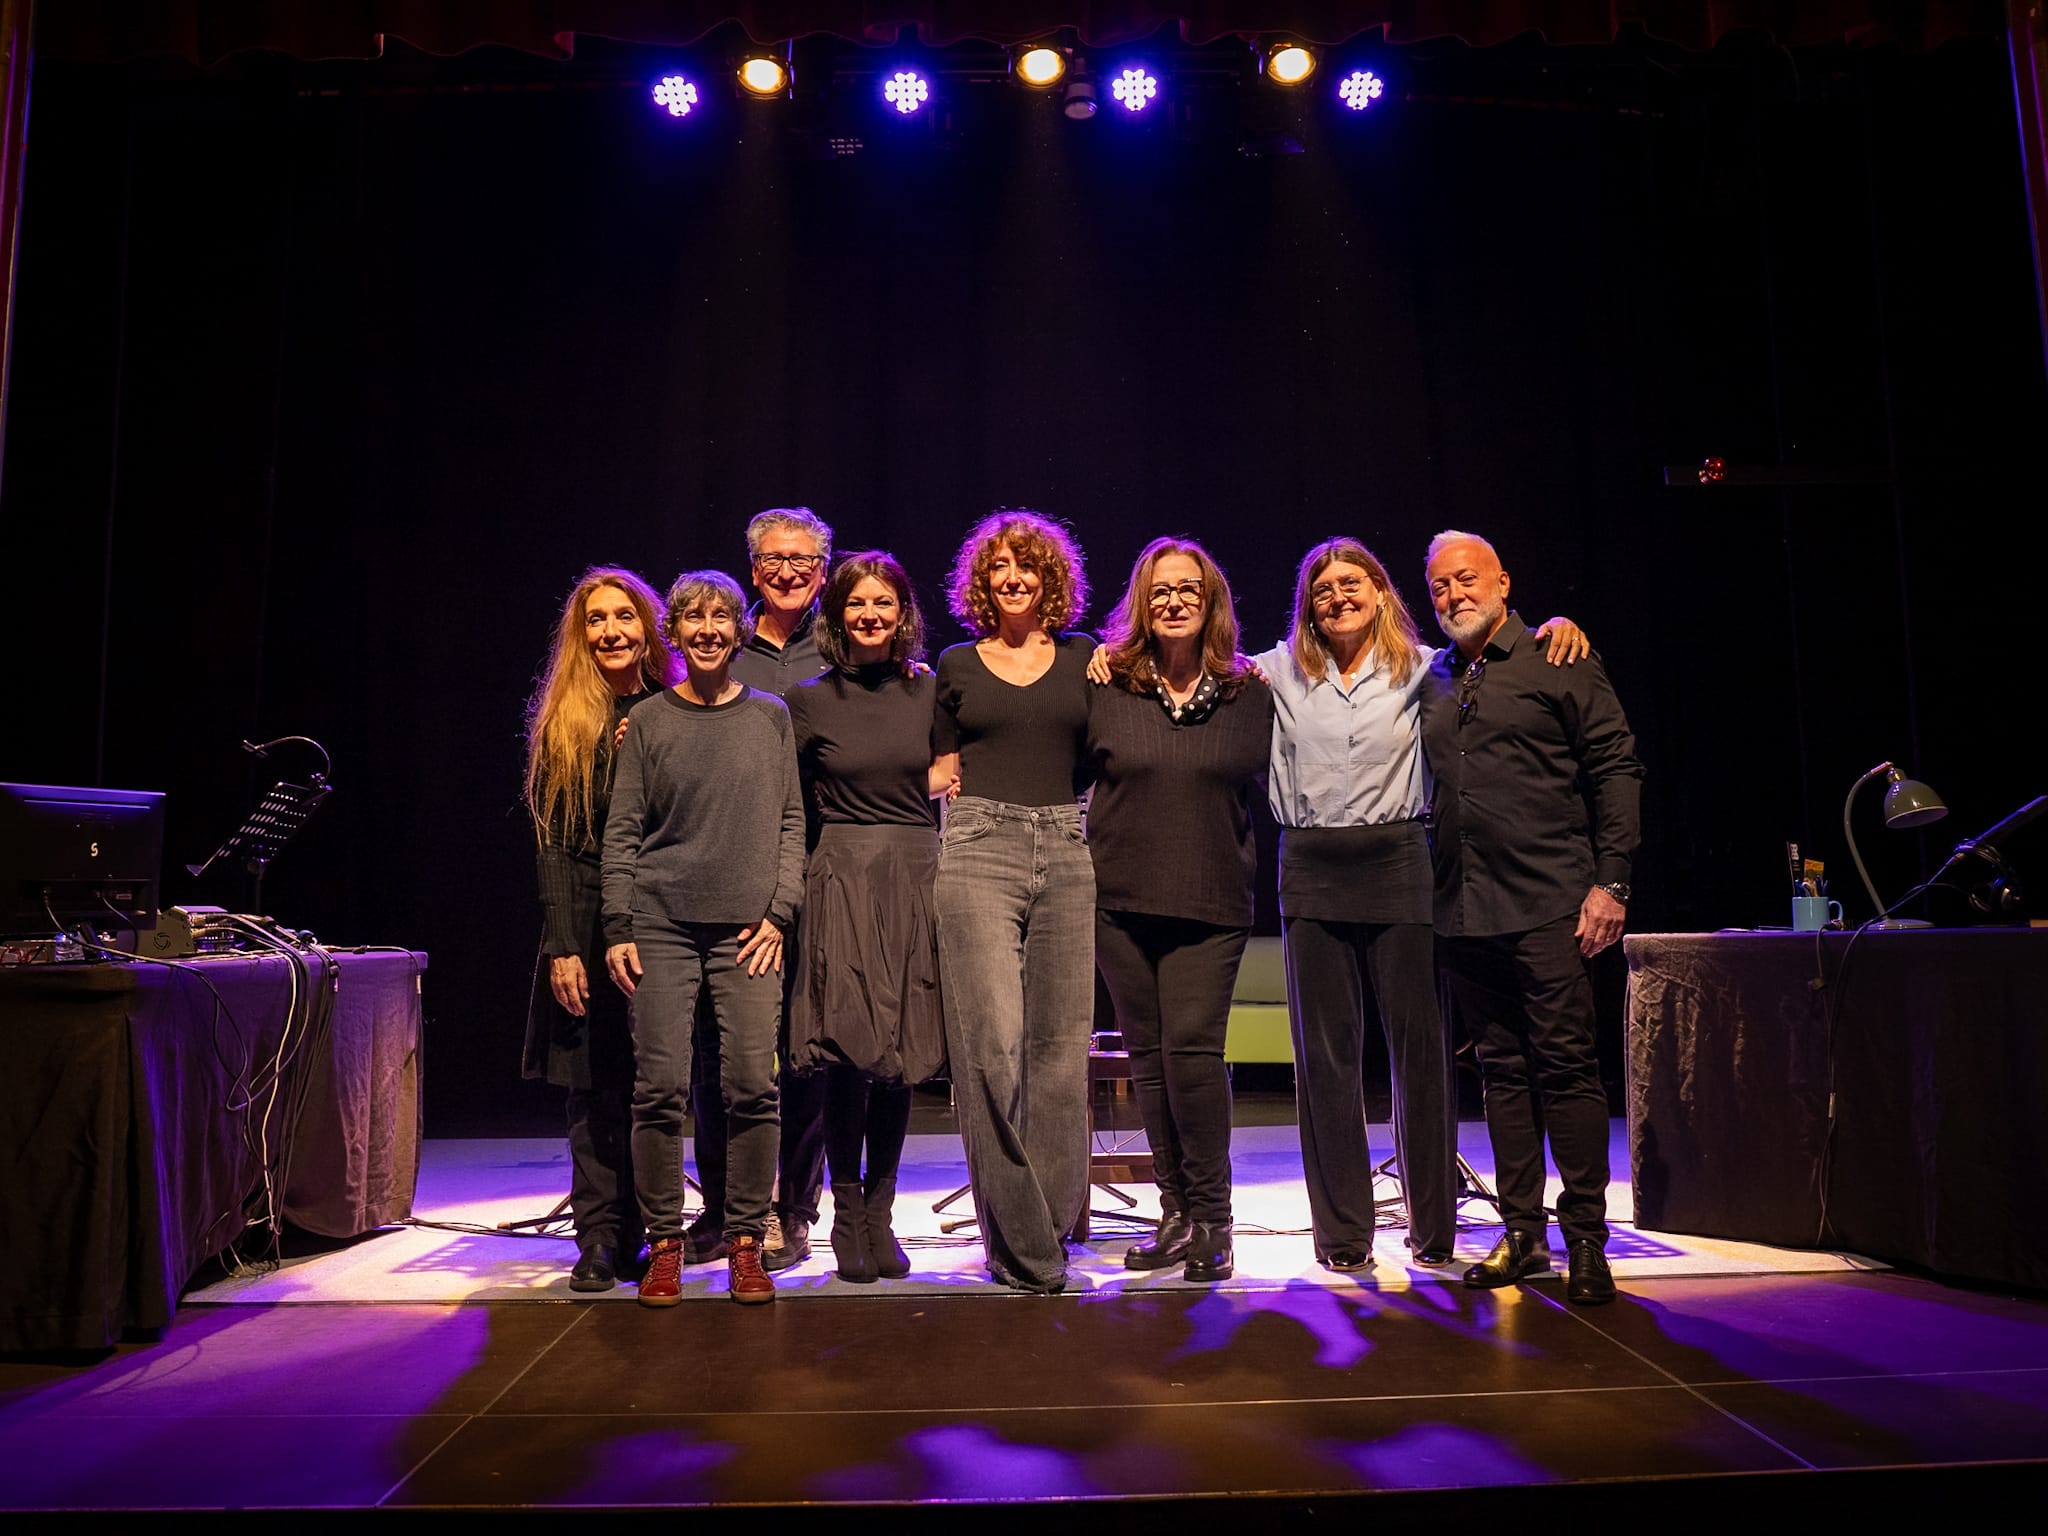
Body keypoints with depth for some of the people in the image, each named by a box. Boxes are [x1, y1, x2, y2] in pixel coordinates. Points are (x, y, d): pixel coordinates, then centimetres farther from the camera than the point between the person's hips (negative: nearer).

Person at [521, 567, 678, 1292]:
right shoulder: (562, 724, 7)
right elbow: (550, 842, 2)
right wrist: (561, 945, -4)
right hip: (591, 919, 0)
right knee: (596, 1089, 1)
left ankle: (653, 1230, 15)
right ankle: (602, 1240, 11)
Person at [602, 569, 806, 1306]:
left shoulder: (770, 715, 10)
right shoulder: (648, 720, 9)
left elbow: (790, 822, 9)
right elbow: (622, 831, 7)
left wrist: (779, 911, -1)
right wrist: (617, 928, 0)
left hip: (747, 925, 0)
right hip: (661, 922, 0)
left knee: (751, 1086, -4)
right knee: (659, 1086, -3)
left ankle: (745, 1240, 9)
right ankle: (663, 1242, 10)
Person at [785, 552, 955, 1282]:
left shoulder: (931, 692, 10)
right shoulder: (809, 701, 5)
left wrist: (945, 779, 3)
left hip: (918, 877, 2)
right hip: (842, 880, -2)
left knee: (902, 1056, 4)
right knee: (849, 1052, -8)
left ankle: (880, 1215, 17)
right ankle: (847, 1217, 8)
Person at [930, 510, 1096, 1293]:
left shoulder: (1084, 658, 15)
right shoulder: (956, 665, 14)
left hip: (1066, 854, 2)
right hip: (978, 851, -1)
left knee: (1060, 1046, 2)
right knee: (992, 1045, -9)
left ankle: (1053, 1223, 15)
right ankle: (1019, 1244, -1)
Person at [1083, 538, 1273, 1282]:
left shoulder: (1251, 695, 5)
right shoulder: (1104, 687, 3)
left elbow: (1266, 790, 14)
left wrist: (1243, 869, 9)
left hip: (1212, 903, -1)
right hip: (1121, 899, 1)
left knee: (1192, 1046, -12)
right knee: (1147, 1053, 6)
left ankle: (1211, 1216, 2)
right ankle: (1176, 1211, 20)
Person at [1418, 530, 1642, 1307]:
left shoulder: (1558, 663, 1)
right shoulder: (1431, 682, 15)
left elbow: (1616, 769, -3)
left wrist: (1611, 882, -10)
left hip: (1548, 905, -5)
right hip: (1463, 910, 5)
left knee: (1565, 1065, -3)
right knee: (1502, 1069, 10)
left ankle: (1586, 1238, 8)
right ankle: (1521, 1231, 18)